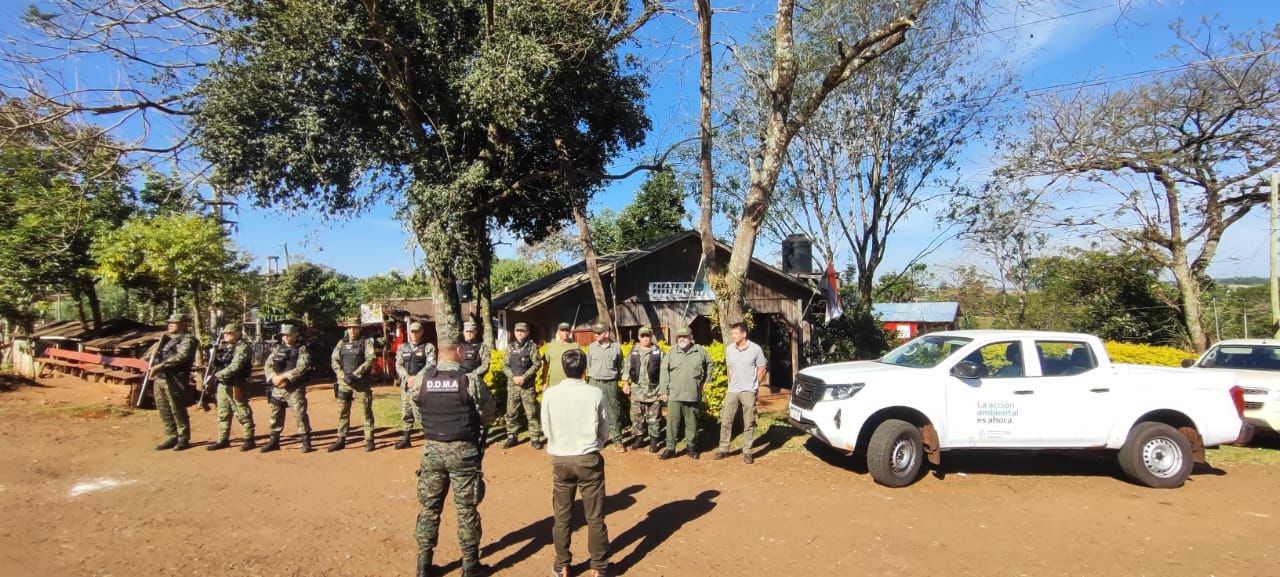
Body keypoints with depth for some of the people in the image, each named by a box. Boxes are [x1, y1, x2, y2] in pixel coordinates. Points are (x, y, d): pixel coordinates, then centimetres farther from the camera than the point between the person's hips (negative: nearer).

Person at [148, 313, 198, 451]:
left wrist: (160, 366, -25)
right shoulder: (165, 339, 21)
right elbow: (148, 355, 25)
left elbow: (181, 356, -20)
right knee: (164, 411, 10)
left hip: (174, 380, -8)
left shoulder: (188, 339, -4)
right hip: (159, 379, 8)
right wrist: (157, 346, 5)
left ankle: (183, 439, 5)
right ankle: (171, 437, 20)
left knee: (177, 410, -3)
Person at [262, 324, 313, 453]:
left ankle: (306, 441, -2)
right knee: (276, 415, 13)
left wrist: (283, 376, -19)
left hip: (295, 389, -5)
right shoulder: (277, 349, 14)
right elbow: (268, 366, 8)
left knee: (300, 414, -8)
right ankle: (274, 440, 25)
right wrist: (274, 377, -10)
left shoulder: (302, 349, -3)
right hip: (277, 388, 6)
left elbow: (302, 368, -15)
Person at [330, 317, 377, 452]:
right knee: (342, 412, 9)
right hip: (344, 382, 4)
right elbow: (334, 360, 6)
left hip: (361, 383, -4)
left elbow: (371, 360, -10)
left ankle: (369, 440, 6)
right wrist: (343, 375, -9)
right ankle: (341, 440, 18)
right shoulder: (341, 343, 12)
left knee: (366, 411, -1)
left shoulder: (366, 342, 0)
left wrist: (355, 374, -17)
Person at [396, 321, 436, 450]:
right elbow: (398, 365, 6)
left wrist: (416, 377, -18)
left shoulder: (428, 347, -1)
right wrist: (407, 377, -10)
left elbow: (430, 365, -10)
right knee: (406, 413, 12)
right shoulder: (402, 347, 13)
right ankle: (406, 439, 23)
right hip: (406, 384, 5)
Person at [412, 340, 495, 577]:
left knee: (429, 508, 15)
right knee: (466, 509, 8)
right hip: (463, 450, -3)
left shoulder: (421, 380, -5)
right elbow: (487, 415, -6)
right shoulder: (471, 380, -15)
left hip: (432, 449, 3)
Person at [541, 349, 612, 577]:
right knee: (595, 517, 11)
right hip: (589, 459, -1)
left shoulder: (550, 394, -9)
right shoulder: (595, 393, -11)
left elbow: (546, 429, 2)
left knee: (562, 517, 16)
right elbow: (605, 431, -2)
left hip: (560, 460, 1)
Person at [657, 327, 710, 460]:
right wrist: (663, 391, -4)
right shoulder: (671, 353, 1)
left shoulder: (699, 351, 4)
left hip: (693, 395, 1)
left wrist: (705, 381, 15)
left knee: (691, 422, 10)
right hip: (674, 395, -1)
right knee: (672, 421, -1)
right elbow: (664, 372, 0)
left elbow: (709, 365, 20)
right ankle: (670, 448, 7)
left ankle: (691, 447, 24)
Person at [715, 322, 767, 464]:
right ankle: (723, 449, 15)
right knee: (725, 420, 4)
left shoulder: (755, 349, -9)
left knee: (749, 423, 3)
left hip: (749, 392, -3)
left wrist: (753, 384, 4)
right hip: (732, 391, 4)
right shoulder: (729, 349, 3)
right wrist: (733, 384, 12)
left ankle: (747, 452, 13)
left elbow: (761, 369, 1)